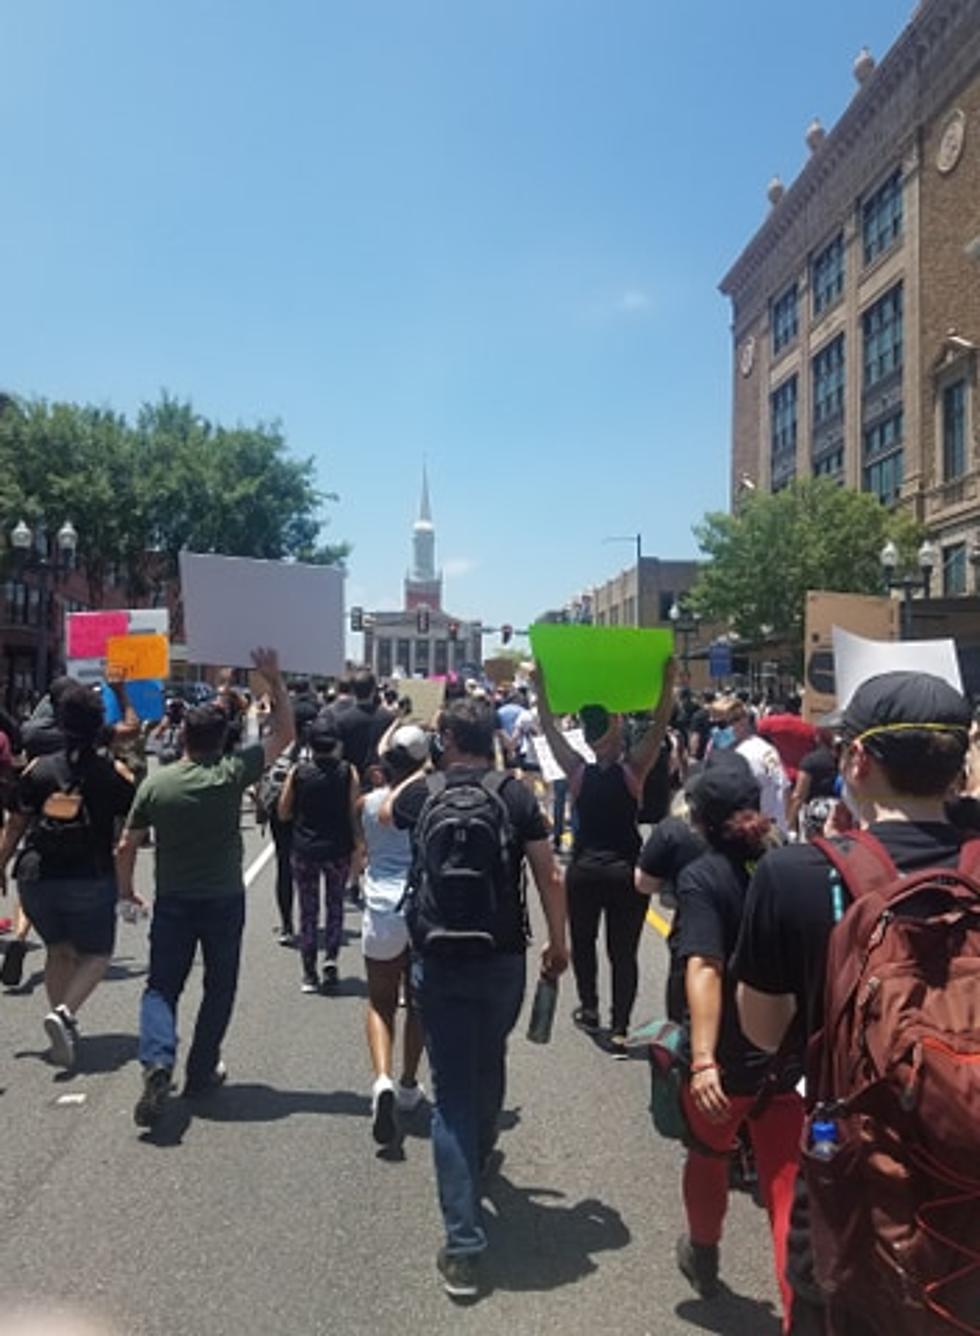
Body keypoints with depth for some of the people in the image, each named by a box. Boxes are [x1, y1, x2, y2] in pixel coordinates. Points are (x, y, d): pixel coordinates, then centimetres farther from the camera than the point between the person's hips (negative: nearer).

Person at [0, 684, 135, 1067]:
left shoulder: (37, 769, 0)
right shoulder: (114, 773, -5)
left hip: (36, 877, 3)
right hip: (91, 880, -3)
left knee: (58, 951, 22)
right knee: (96, 955, 11)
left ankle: (64, 1020, 21)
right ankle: (64, 1012, -12)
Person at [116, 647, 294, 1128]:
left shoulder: (154, 784, -6)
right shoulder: (232, 774, -12)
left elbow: (126, 846, -1)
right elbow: (283, 734, -3)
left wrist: (126, 888, 15)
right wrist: (274, 681, -1)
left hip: (172, 900, 1)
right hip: (224, 899, -1)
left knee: (162, 986, 10)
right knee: (219, 987, 15)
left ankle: (157, 1060, -12)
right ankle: (201, 1071, 21)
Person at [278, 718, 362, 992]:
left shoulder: (298, 772, -6)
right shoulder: (347, 772, -7)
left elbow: (283, 813, 0)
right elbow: (354, 814, -7)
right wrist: (357, 847, 3)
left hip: (305, 849, 0)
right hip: (338, 850, 0)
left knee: (308, 912, 10)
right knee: (335, 906, 18)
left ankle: (309, 974, 11)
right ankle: (331, 957, 0)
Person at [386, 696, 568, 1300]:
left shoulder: (421, 794, -2)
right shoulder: (516, 796, -6)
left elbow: (384, 810, 23)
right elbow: (550, 877, -5)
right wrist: (559, 941, 8)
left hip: (437, 960, 0)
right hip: (503, 957, 1)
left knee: (453, 1091, 4)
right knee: (489, 1067, 26)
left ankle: (464, 1245, 2)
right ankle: (480, 1161, 50)